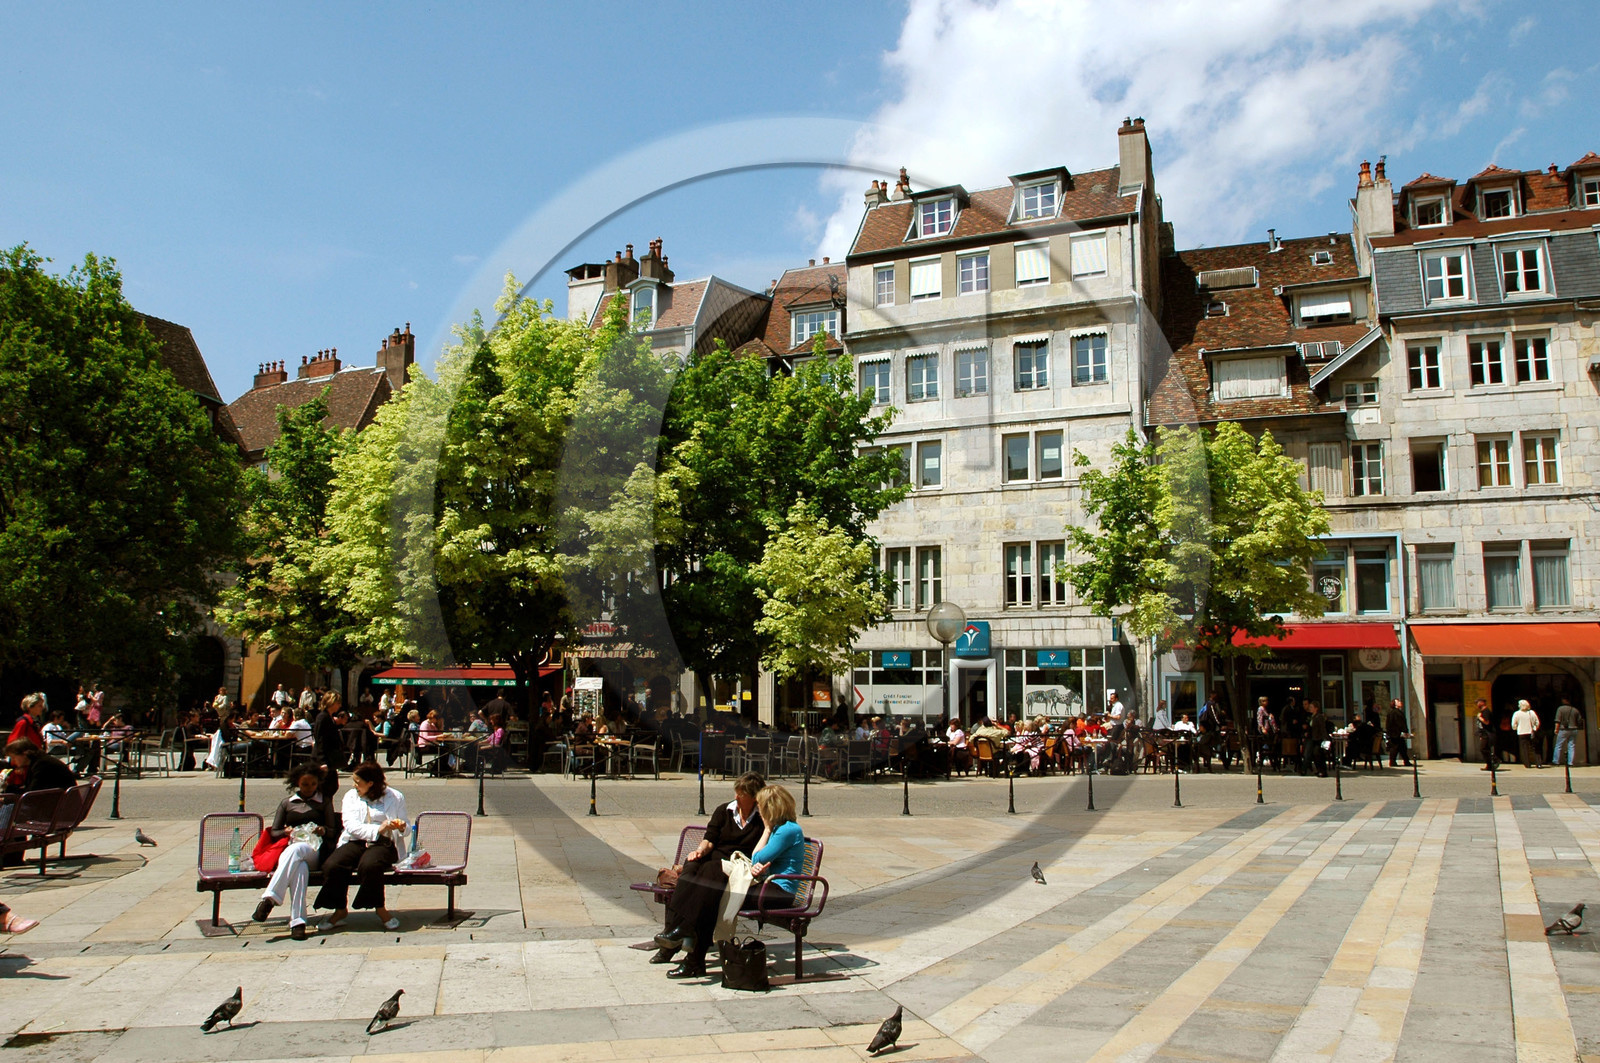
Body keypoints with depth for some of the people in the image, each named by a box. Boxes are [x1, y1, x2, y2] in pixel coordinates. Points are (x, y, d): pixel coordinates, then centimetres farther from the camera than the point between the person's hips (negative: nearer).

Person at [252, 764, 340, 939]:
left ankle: (269, 898, -47)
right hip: (288, 849, 1)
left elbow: (333, 832, 15)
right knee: (300, 867, -38)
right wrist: (286, 831, -5)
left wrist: (323, 830, -9)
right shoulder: (286, 803, 22)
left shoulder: (324, 802, 21)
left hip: (314, 850, -1)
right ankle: (297, 922, -46)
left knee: (295, 850, -39)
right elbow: (273, 832, 18)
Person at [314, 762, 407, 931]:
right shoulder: (350, 796, 13)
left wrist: (401, 828, -12)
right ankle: (340, 911, -4)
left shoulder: (395, 797, 9)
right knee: (331, 866, -26)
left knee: (369, 865, -36)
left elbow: (403, 829, 13)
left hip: (383, 844, -3)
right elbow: (351, 826, -2)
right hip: (355, 842, 3)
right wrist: (378, 829, -17)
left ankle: (380, 910, -16)